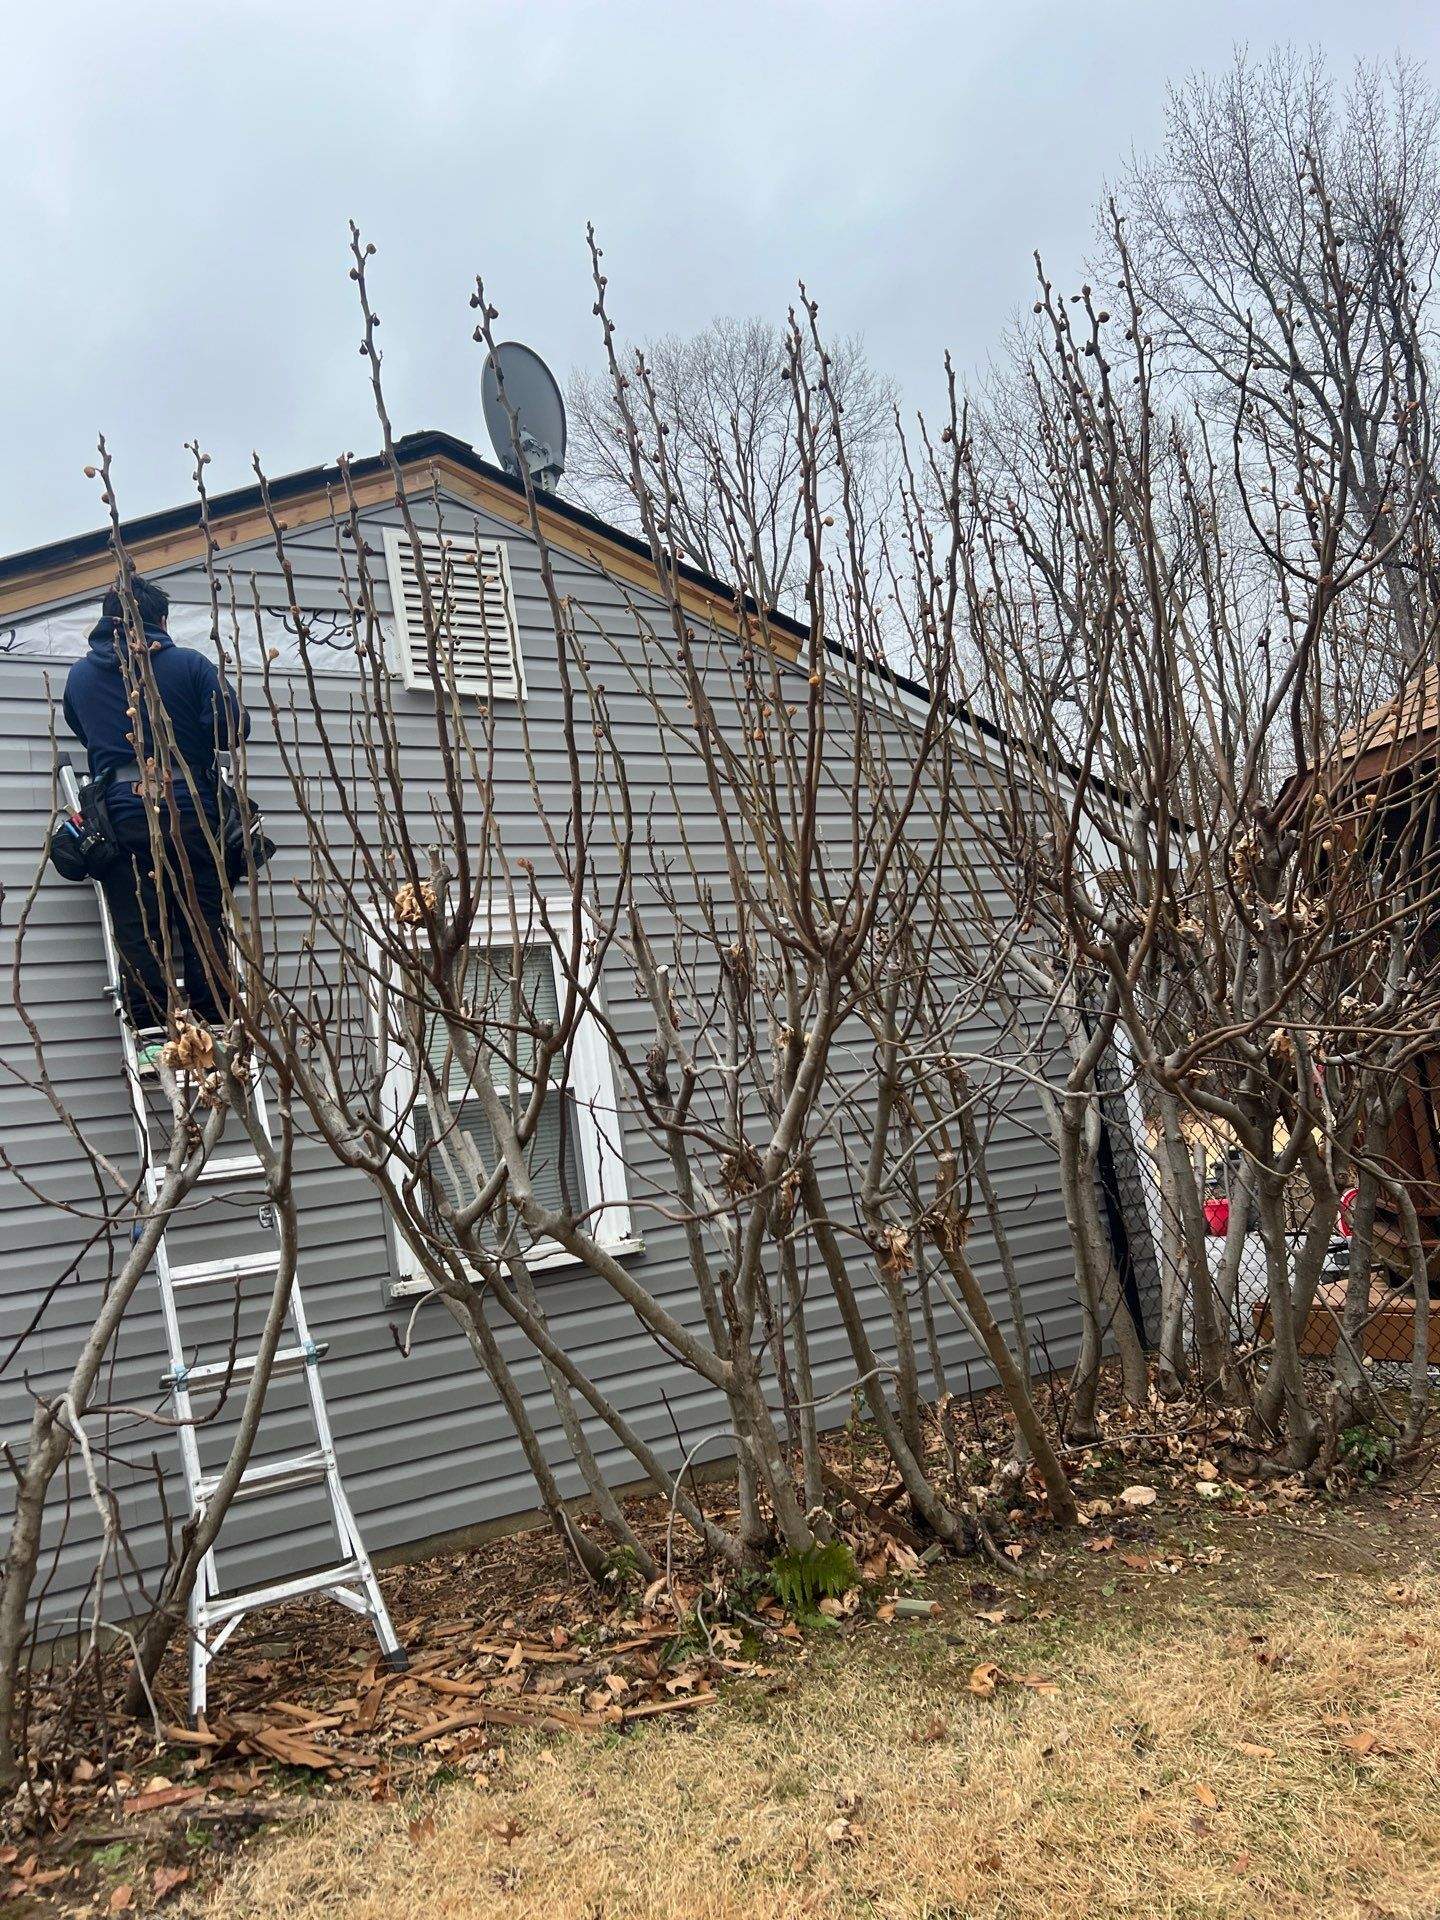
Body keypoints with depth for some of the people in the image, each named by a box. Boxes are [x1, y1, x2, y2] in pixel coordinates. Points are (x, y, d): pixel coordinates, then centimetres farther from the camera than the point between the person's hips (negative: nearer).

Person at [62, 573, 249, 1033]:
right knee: (204, 928, 3)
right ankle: (213, 1032, 3)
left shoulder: (80, 674, 12)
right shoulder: (189, 664, 1)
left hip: (121, 814, 2)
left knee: (137, 932, 2)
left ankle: (150, 1033, -1)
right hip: (189, 812, -1)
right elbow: (233, 729, -3)